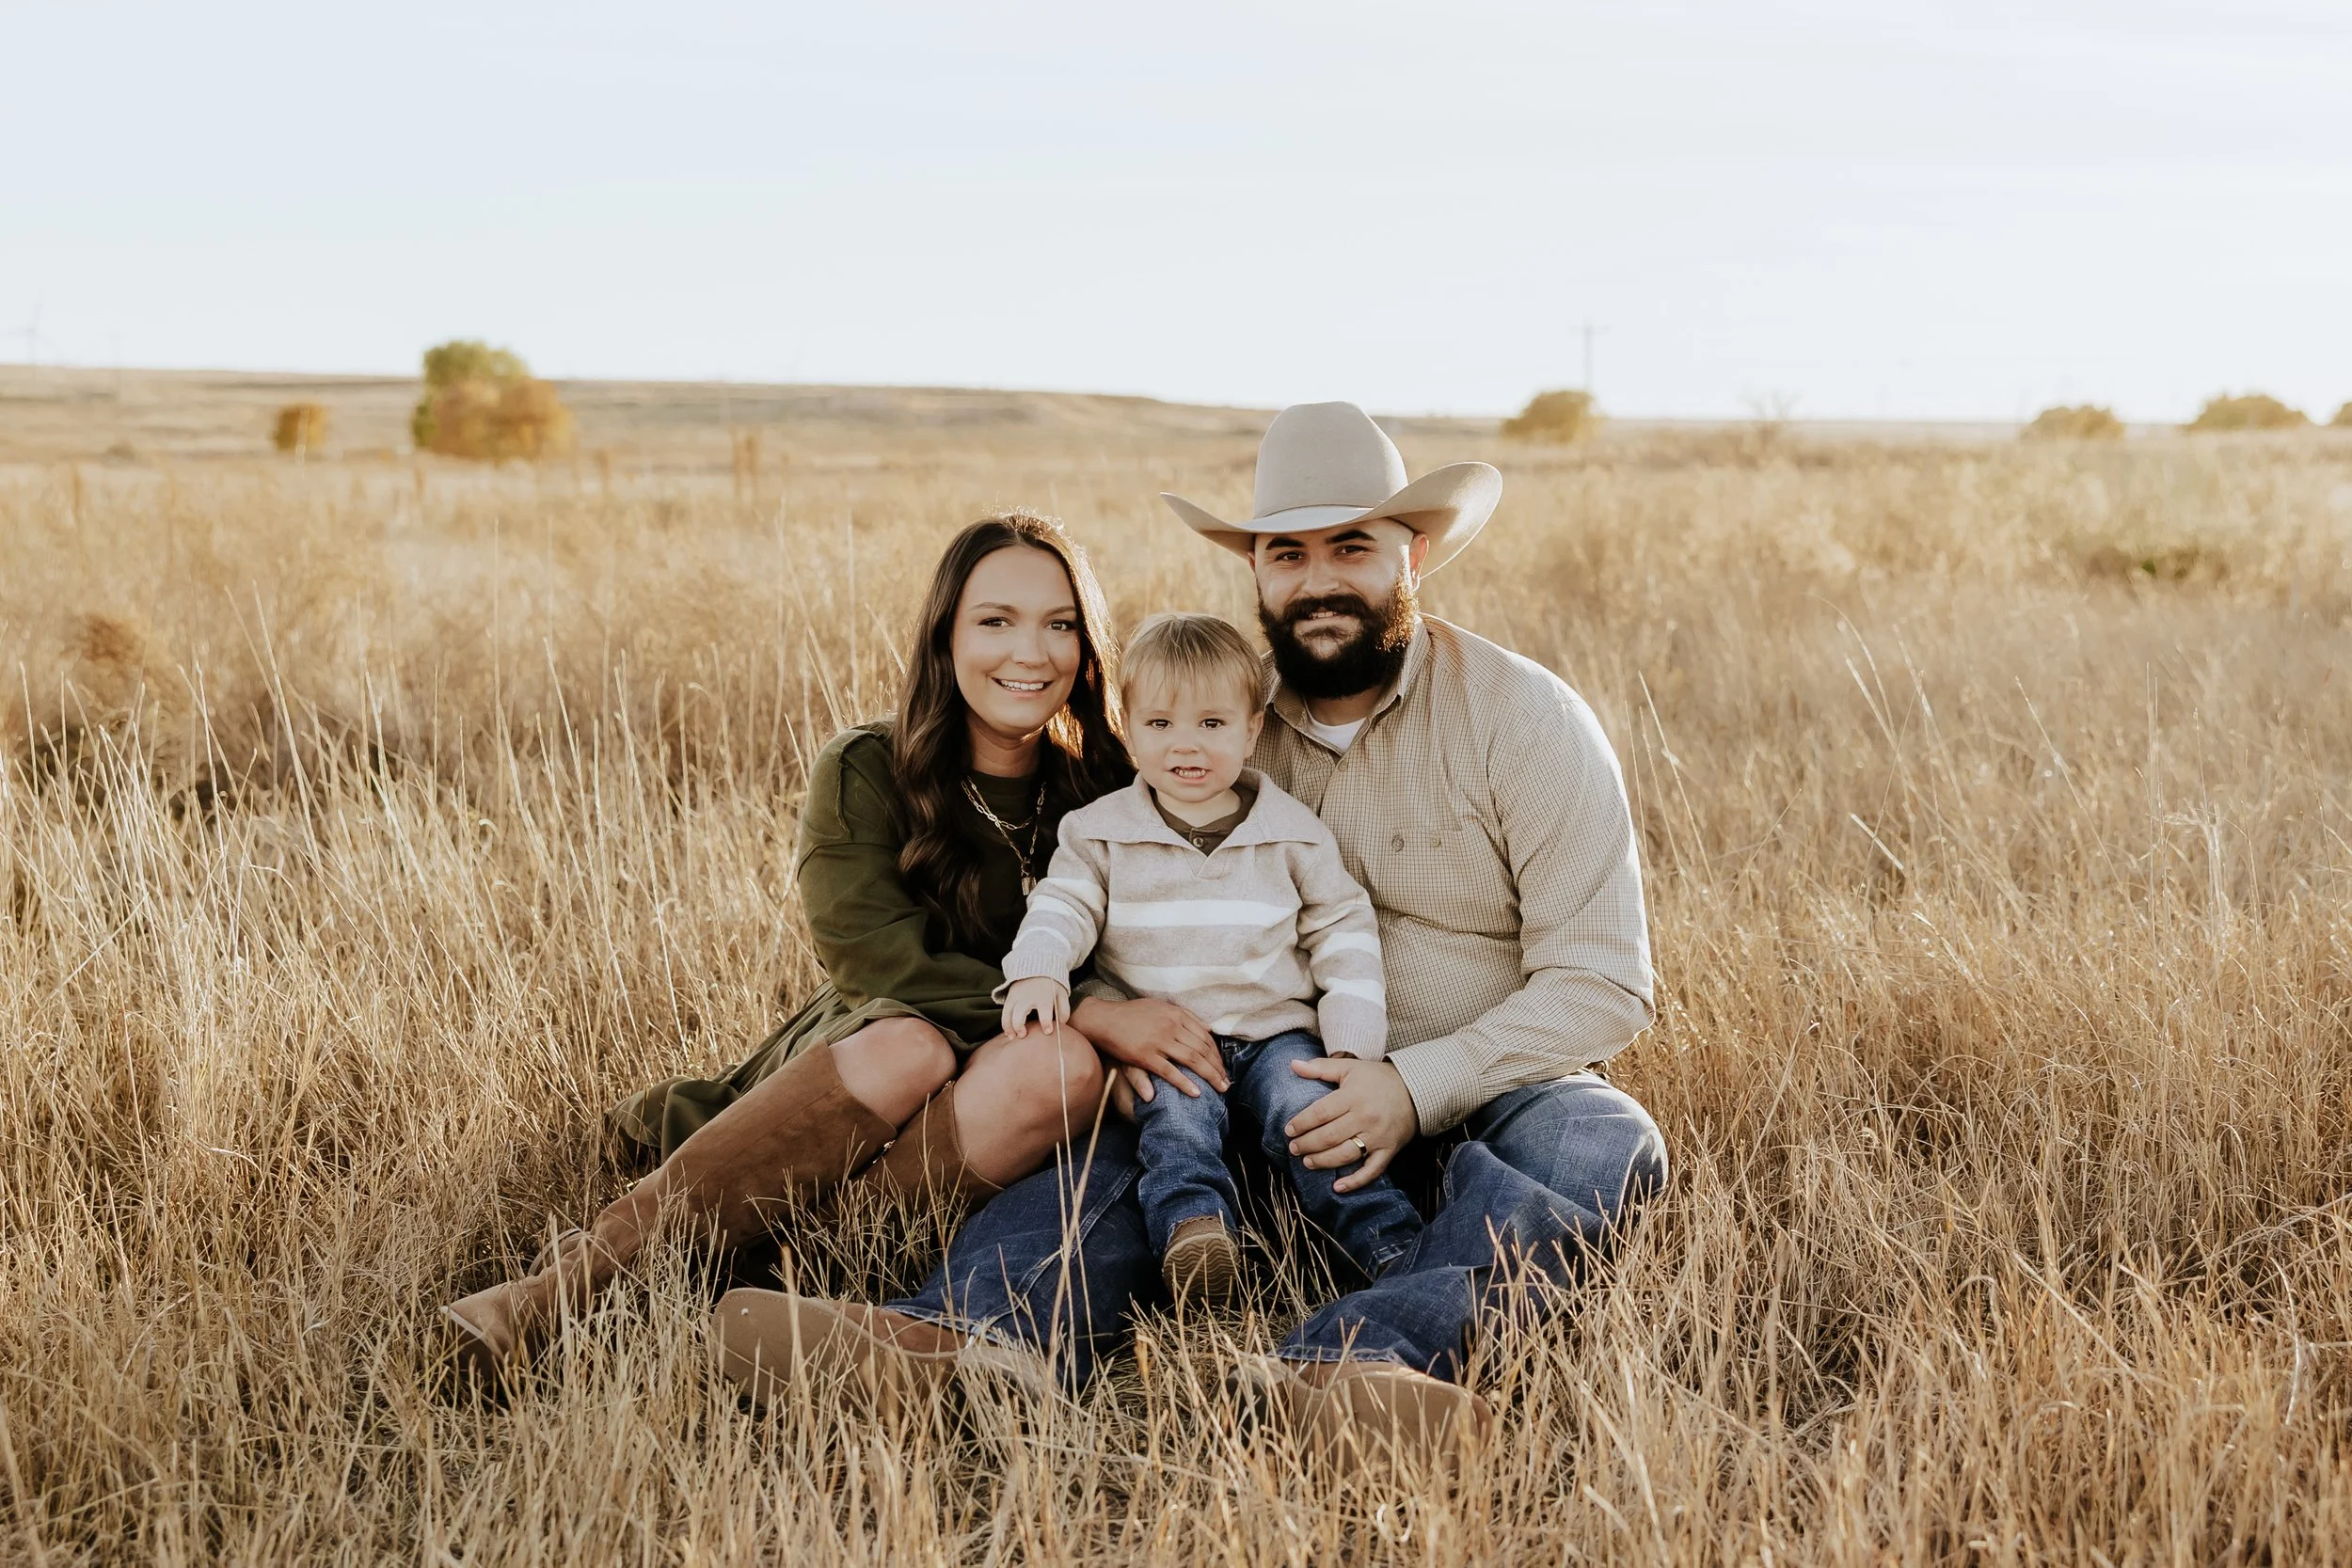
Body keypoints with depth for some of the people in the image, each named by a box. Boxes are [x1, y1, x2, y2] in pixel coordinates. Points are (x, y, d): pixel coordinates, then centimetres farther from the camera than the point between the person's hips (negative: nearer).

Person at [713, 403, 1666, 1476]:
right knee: (1134, 1139, -26)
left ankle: (1351, 1364, -59)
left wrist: (1417, 1087, -23)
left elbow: (1602, 984, -10)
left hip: (1489, 1097, -2)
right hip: (1305, 1105, 3)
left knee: (1604, 1145, -35)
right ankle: (951, 1338, -54)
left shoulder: (1523, 717, -6)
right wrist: (1103, 1007, -17)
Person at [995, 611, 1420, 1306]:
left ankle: (1392, 1244, -30)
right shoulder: (1102, 832, 9)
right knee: (1176, 1115, -29)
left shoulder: (1294, 832, 9)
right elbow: (1063, 906, 2)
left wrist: (1354, 1046, 0)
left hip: (1275, 1030, 0)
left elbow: (1342, 932, 10)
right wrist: (1036, 970, -21)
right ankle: (1193, 1228, -46)